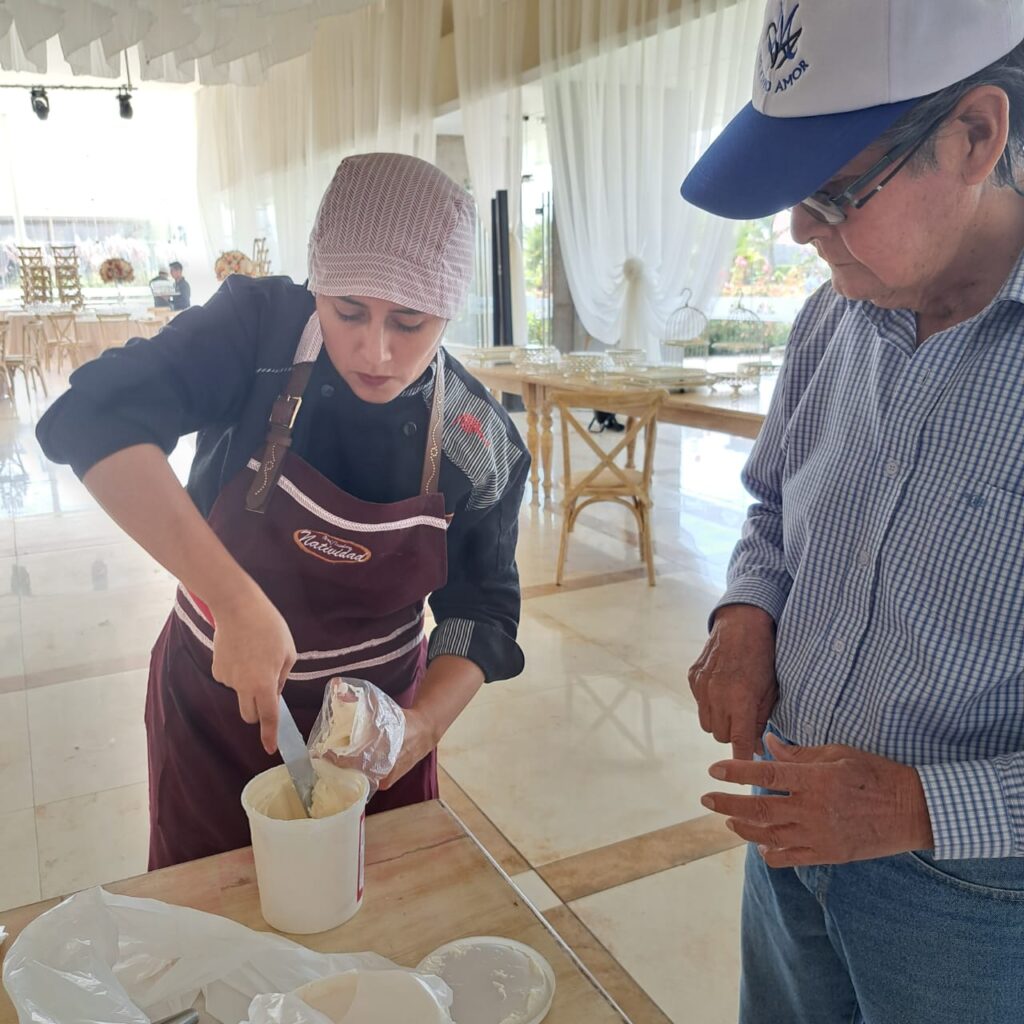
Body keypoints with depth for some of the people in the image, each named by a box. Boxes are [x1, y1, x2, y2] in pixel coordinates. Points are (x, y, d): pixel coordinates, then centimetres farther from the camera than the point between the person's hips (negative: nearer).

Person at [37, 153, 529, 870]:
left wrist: (425, 724, -25)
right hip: (214, 702, 0)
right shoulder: (260, 329, -20)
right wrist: (237, 602, -40)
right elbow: (92, 420, -32)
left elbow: (481, 610, -7)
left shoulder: (486, 444, -15)